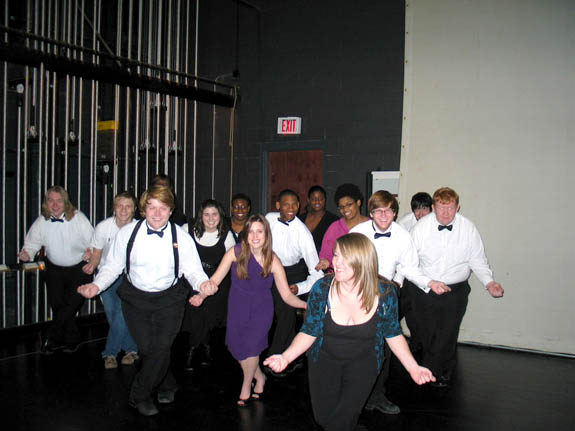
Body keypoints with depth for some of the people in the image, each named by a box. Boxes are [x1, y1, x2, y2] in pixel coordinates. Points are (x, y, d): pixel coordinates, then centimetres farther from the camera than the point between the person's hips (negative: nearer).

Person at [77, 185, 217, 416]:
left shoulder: (181, 237, -10)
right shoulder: (128, 233, -8)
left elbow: (193, 270, -8)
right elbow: (112, 266, -2)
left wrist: (203, 283, -30)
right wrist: (96, 285, -19)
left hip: (168, 301, -1)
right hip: (135, 299, 1)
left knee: (161, 347, -9)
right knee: (146, 349, 0)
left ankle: (139, 396, 17)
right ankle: (166, 386, 31)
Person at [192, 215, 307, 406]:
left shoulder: (272, 261, -13)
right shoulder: (236, 252, -13)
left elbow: (287, 295, -10)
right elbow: (216, 279, -9)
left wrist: (305, 304, -27)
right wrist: (202, 295, -26)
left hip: (262, 310, -1)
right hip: (238, 308, 2)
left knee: (251, 346, -11)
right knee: (237, 348, 4)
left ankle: (246, 386, 21)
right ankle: (259, 377, 37)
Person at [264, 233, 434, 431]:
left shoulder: (385, 292, -17)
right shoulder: (321, 289, -19)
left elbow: (393, 334, -2)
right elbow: (310, 332, -9)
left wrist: (413, 367, -14)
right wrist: (286, 356, -25)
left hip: (363, 361, 0)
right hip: (325, 358, 1)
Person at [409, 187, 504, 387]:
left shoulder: (468, 229, -5)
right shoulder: (421, 228, -10)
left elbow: (478, 260, 4)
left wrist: (488, 281, -11)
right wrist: (429, 283, -21)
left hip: (456, 291, 0)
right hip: (425, 290, 0)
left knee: (446, 337, 1)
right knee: (427, 336, 11)